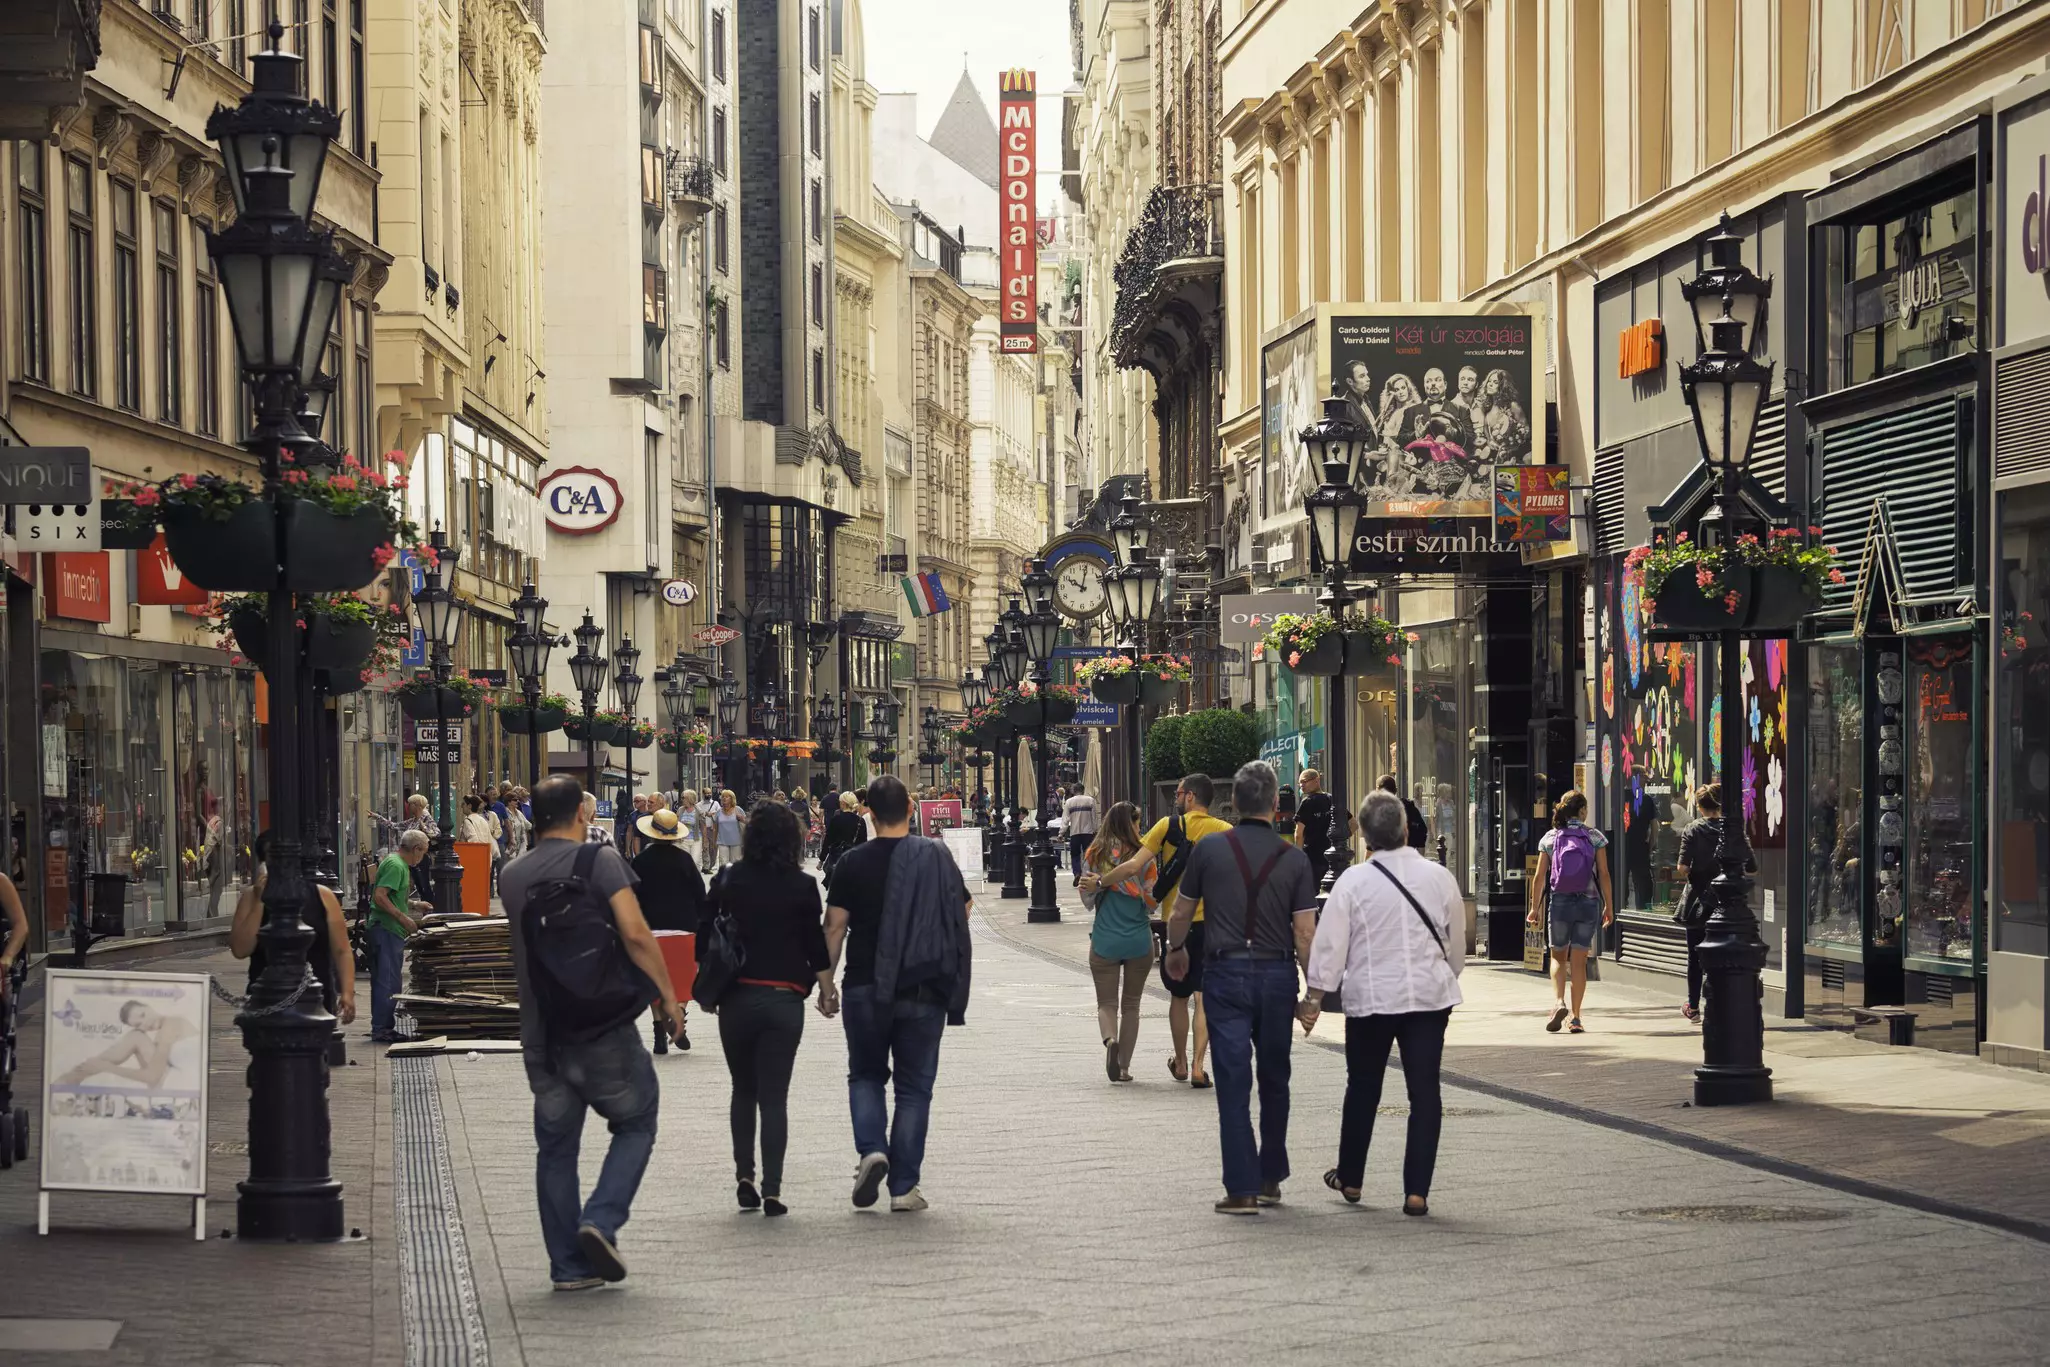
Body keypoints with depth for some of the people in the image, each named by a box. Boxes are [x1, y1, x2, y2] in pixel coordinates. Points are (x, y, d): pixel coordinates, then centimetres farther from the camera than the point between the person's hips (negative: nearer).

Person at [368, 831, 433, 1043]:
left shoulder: (400, 864, 18)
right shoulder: (395, 865, -15)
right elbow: (379, 897, -23)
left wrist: (414, 904, 21)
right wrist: (404, 918, -20)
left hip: (389, 931, 11)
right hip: (386, 929, -11)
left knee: (386, 981, 13)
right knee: (388, 982, -8)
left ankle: (382, 1027, 18)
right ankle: (381, 1029, -6)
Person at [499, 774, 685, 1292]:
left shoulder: (512, 875, 8)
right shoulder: (599, 860, -9)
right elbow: (635, 933, -18)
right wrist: (667, 995, -9)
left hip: (540, 1031, 5)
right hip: (603, 1027, -5)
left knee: (556, 1146, 11)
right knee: (635, 1123, 13)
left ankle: (568, 1264, 11)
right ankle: (601, 1219, -7)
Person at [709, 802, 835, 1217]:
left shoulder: (727, 881, -1)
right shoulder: (802, 886, -4)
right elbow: (816, 945, -1)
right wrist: (827, 989, 12)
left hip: (736, 997, 1)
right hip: (784, 1000, -1)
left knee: (743, 1090, 17)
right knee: (774, 1096, 2)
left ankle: (744, 1175, 8)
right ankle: (771, 1189, -4)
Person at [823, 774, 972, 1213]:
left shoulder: (854, 862, -5)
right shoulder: (937, 858, -2)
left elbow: (834, 928, -3)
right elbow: (963, 914, 7)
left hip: (864, 988, 0)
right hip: (924, 991, 0)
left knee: (866, 1074, 18)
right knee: (914, 1086, 7)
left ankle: (871, 1149, -6)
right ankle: (904, 1186, 5)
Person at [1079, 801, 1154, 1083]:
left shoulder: (1094, 855, -2)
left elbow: (1087, 899, 4)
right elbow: (1152, 902, -4)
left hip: (1104, 940, 0)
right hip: (1139, 940, 0)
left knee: (1107, 1003, 8)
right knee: (1131, 1005, 13)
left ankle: (1110, 1039, -23)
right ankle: (1124, 1066, 11)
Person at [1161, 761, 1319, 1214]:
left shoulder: (1208, 849, -3)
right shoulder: (1294, 859, -3)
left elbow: (1181, 913, 8)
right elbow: (1305, 934, -5)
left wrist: (1176, 949, 28)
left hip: (1225, 973, -1)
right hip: (1277, 975, 1)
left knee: (1233, 1082, -1)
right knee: (1274, 1080, 16)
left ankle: (1242, 1188, -6)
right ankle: (1270, 1178, 23)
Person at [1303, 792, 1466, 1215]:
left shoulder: (1354, 881, -9)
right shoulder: (1439, 878, -1)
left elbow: (1330, 943, -8)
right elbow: (1457, 942, 10)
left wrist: (1315, 996, 0)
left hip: (1370, 998, -1)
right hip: (1429, 996, 1)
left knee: (1363, 1089, 15)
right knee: (1424, 1090, 2)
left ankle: (1350, 1177, 28)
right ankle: (1417, 1190, -2)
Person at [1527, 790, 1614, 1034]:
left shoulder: (1550, 838, 1)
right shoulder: (1595, 837, -2)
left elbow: (1539, 877, 1)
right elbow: (1603, 874, -4)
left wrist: (1535, 908, 9)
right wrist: (1609, 906, 4)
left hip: (1559, 902, 0)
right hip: (1588, 903, 0)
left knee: (1558, 957, 15)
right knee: (1579, 961, 5)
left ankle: (1559, 1002, -9)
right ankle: (1575, 1017, 4)